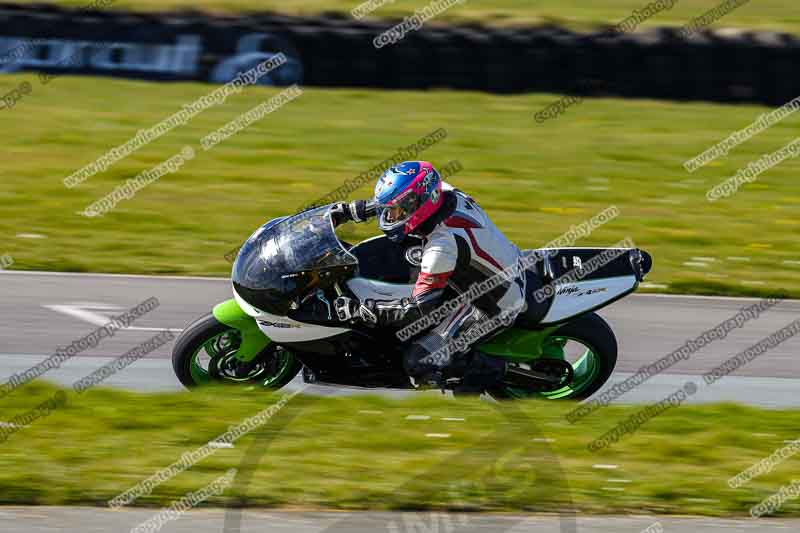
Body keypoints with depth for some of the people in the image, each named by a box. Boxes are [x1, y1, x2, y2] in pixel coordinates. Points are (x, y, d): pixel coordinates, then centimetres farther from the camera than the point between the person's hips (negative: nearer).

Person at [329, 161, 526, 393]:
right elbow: (394, 201, 12)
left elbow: (418, 309, -29)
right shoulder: (443, 192, -11)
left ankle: (490, 370, 4)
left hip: (494, 309, -9)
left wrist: (359, 310, -26)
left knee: (419, 362, -12)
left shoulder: (443, 245, -33)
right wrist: (348, 210, 12)